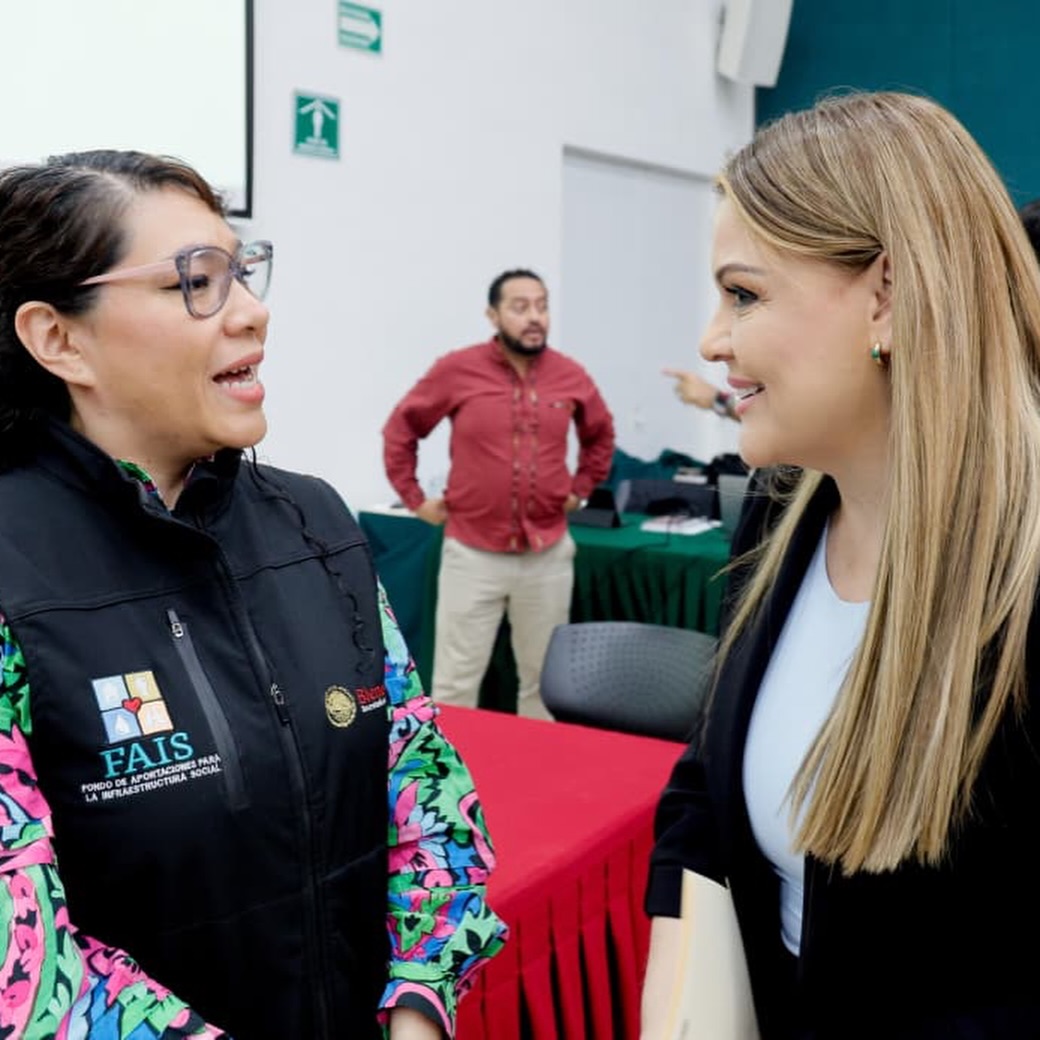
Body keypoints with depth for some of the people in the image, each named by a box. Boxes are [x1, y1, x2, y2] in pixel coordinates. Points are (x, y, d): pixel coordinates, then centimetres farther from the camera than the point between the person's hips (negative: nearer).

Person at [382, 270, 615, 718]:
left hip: (549, 554, 3)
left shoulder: (571, 376, 2)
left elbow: (601, 434, 21)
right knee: (455, 682, 3)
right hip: (472, 553, -3)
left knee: (544, 678, 14)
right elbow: (400, 429, 4)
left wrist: (580, 488, 13)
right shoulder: (457, 370, -7)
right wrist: (414, 497, 1)